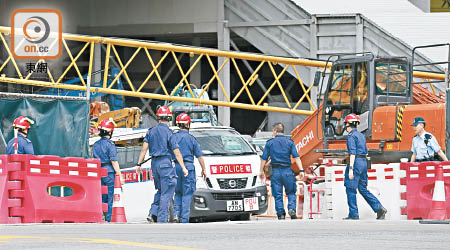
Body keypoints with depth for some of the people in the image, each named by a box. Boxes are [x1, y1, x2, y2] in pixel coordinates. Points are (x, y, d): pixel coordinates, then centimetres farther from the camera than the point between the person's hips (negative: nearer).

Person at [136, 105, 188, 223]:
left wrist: (139, 164, 8)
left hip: (154, 163, 6)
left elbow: (144, 149, 3)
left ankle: (153, 213, 6)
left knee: (160, 190, 19)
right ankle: (162, 219, -5)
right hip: (165, 163, -6)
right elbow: (176, 152, -10)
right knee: (166, 193, -2)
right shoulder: (168, 133, -9)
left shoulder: (151, 132, 7)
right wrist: (183, 168, -7)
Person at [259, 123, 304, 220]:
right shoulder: (289, 142, 2)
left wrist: (261, 170, 16)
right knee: (291, 192, 12)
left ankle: (281, 214, 0)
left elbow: (264, 158, 5)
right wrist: (301, 170, -5)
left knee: (278, 195, 4)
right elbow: (296, 157, -4)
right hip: (287, 171, 0)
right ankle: (292, 209, -11)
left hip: (275, 172, 0)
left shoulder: (270, 143, 2)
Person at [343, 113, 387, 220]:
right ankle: (379, 208, 0)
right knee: (363, 189, 11)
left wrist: (351, 169, -21)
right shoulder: (361, 136, 18)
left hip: (356, 162, -9)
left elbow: (353, 153, -17)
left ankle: (353, 214, -1)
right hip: (364, 163, 9)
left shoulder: (351, 136, -8)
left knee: (350, 189, -1)